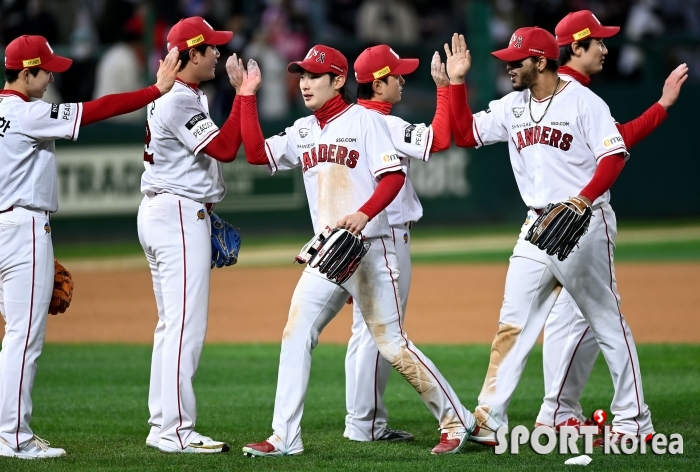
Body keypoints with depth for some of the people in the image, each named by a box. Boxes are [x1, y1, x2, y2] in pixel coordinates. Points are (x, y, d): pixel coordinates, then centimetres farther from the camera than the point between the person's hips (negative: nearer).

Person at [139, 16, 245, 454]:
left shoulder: (165, 97, 15)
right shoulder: (182, 102, -16)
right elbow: (224, 149, -22)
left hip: (159, 212, 11)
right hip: (180, 216, -11)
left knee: (173, 325, 13)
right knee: (187, 325, -11)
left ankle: (162, 425, 16)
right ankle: (175, 430, -12)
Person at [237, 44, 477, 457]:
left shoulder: (364, 120, -6)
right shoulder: (303, 131, 14)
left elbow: (394, 176, -13)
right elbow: (257, 153, 8)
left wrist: (363, 215, -29)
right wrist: (248, 96, 5)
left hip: (369, 248, -7)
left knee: (391, 342, -6)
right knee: (296, 336, -2)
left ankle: (456, 421, 5)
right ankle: (285, 438, 0)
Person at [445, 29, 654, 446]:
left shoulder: (583, 101, -10)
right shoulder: (512, 107, 10)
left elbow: (614, 157, -15)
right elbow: (467, 133, 14)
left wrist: (584, 198, -29)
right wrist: (457, 82, 4)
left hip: (584, 225, -6)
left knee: (607, 322, 0)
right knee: (512, 324, 1)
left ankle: (634, 420, 6)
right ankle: (489, 420, 1)